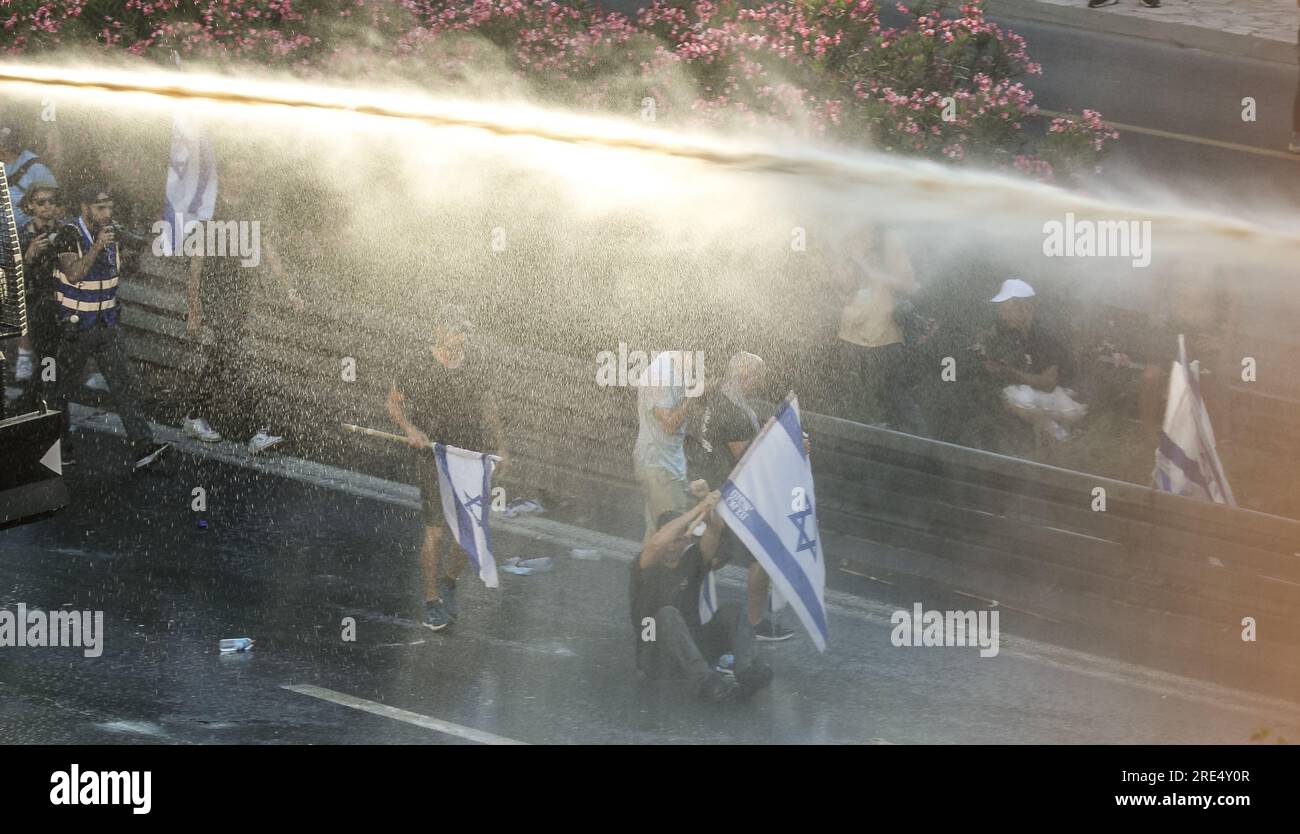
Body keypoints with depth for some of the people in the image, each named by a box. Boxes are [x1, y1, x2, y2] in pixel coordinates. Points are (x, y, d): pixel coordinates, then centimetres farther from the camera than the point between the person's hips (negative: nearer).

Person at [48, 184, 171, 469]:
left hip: (106, 325, 5)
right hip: (74, 326, -5)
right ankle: (61, 448, 21)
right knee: (61, 390, 6)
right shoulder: (68, 236, -14)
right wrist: (97, 246, -34)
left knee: (122, 382, -5)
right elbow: (73, 275, -28)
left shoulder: (112, 234, 6)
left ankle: (142, 446, -13)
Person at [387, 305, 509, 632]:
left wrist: (501, 446, 16)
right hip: (433, 456, -4)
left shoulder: (476, 361, 5)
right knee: (435, 531, -8)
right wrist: (410, 429, -14)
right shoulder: (420, 364, -8)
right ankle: (432, 602, 4)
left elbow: (488, 406, 17)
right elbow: (394, 402, 3)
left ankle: (449, 583, 28)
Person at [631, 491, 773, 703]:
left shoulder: (692, 560, 7)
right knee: (667, 615, -34)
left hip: (691, 644, 5)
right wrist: (697, 509, -33)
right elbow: (657, 543, -30)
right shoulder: (644, 567, -6)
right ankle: (705, 680, -53)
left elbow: (713, 534, -14)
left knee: (730, 611, -16)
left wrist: (709, 512, -37)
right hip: (655, 657, -5)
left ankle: (748, 670, -41)